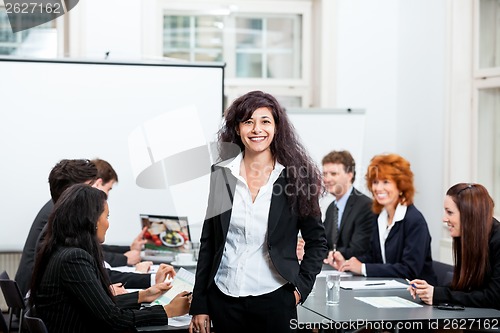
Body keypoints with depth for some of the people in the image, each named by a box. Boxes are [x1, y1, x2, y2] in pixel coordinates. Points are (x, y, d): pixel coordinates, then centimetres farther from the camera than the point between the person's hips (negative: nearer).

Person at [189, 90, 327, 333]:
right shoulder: (221, 174, 3)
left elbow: (317, 242, 6)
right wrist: (199, 306, 4)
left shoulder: (296, 176, -2)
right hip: (223, 298, 2)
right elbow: (208, 243, 6)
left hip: (274, 299, -2)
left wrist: (301, 286, -6)